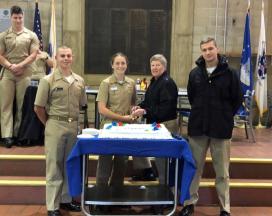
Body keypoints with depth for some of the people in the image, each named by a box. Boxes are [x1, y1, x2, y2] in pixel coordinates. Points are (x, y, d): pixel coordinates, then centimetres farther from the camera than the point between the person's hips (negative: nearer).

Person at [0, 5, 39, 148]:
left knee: (22, 105, 4)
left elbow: (33, 55, 0)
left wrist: (20, 66, -11)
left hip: (25, 74, -1)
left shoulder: (31, 35, 6)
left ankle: (18, 134, 12)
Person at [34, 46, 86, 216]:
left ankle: (66, 199, 29)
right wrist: (50, 124, 1)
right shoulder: (48, 80, -6)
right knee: (54, 166, 2)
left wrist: (73, 119, 11)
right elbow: (39, 108, -3)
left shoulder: (79, 81, 7)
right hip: (55, 126, -4)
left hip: (74, 126, 5)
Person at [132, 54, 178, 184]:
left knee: (162, 159, -5)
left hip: (166, 125, -9)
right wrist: (140, 106, 3)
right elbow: (150, 101, 23)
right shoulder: (154, 81, 14)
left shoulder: (167, 83, -15)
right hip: (155, 123, 10)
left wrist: (144, 111, -24)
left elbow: (165, 108, -22)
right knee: (159, 156, 15)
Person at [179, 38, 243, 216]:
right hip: (198, 127, 3)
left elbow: (238, 99, 2)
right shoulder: (195, 73, 5)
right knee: (194, 169, 11)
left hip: (221, 129, -2)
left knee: (222, 172, 8)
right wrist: (200, 112, 12)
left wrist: (225, 116, 2)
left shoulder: (229, 73, -4)